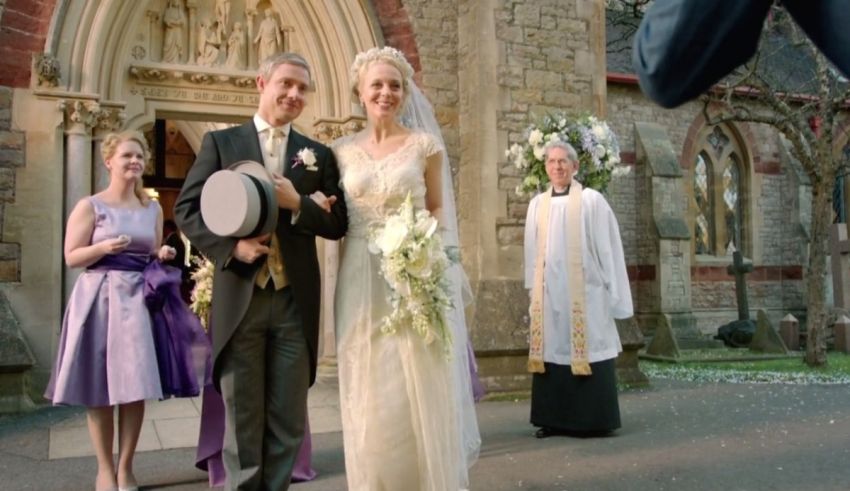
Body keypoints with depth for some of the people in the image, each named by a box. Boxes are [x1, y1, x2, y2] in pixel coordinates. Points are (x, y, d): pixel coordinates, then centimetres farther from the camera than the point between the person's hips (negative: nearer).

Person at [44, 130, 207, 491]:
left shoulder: (153, 208, 12)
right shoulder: (90, 206, 0)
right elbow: (71, 257, -2)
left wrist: (163, 255, -1)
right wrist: (104, 248, -18)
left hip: (141, 299, 3)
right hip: (100, 300, -3)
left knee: (136, 385, 0)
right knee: (99, 386, 1)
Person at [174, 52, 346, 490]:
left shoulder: (318, 154, 10)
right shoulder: (220, 142, 6)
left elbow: (338, 224, 6)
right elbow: (186, 210, 1)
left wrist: (297, 204, -12)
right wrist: (231, 246, -15)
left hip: (295, 302, 2)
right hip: (239, 299, -1)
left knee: (287, 420, 10)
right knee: (242, 418, 9)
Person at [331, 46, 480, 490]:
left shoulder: (424, 144, 2)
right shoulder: (342, 150, 8)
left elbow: (438, 208, 4)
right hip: (361, 279, 2)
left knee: (421, 391, 0)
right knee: (368, 396, 6)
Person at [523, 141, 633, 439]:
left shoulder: (591, 200, -2)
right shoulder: (537, 204, 10)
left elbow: (606, 247, -1)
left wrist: (611, 290, -3)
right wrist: (533, 289, 11)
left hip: (584, 290, -4)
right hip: (548, 291, 4)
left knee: (585, 353, -2)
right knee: (553, 350, 5)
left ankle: (593, 420, 7)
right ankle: (556, 419, 13)